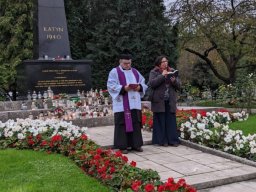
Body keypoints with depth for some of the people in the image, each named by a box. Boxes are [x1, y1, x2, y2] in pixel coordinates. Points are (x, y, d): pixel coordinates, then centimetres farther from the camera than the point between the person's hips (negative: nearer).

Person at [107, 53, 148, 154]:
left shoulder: (135, 72, 17)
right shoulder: (114, 72, 1)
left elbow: (143, 83, 16)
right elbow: (111, 86, -9)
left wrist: (139, 87, -7)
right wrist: (123, 88, -21)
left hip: (135, 104, 5)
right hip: (122, 105, -5)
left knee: (136, 123, 6)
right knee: (122, 124, -3)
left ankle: (136, 144, 15)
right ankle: (122, 146, 4)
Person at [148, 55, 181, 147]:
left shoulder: (172, 71, 14)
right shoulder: (154, 72, 4)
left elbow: (179, 86, 10)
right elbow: (151, 83, -13)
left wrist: (174, 81, -11)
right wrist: (162, 76, -17)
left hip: (170, 101, 3)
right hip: (159, 101, -3)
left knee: (171, 121, 2)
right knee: (160, 121, -1)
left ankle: (173, 140, 8)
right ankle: (162, 140, 7)